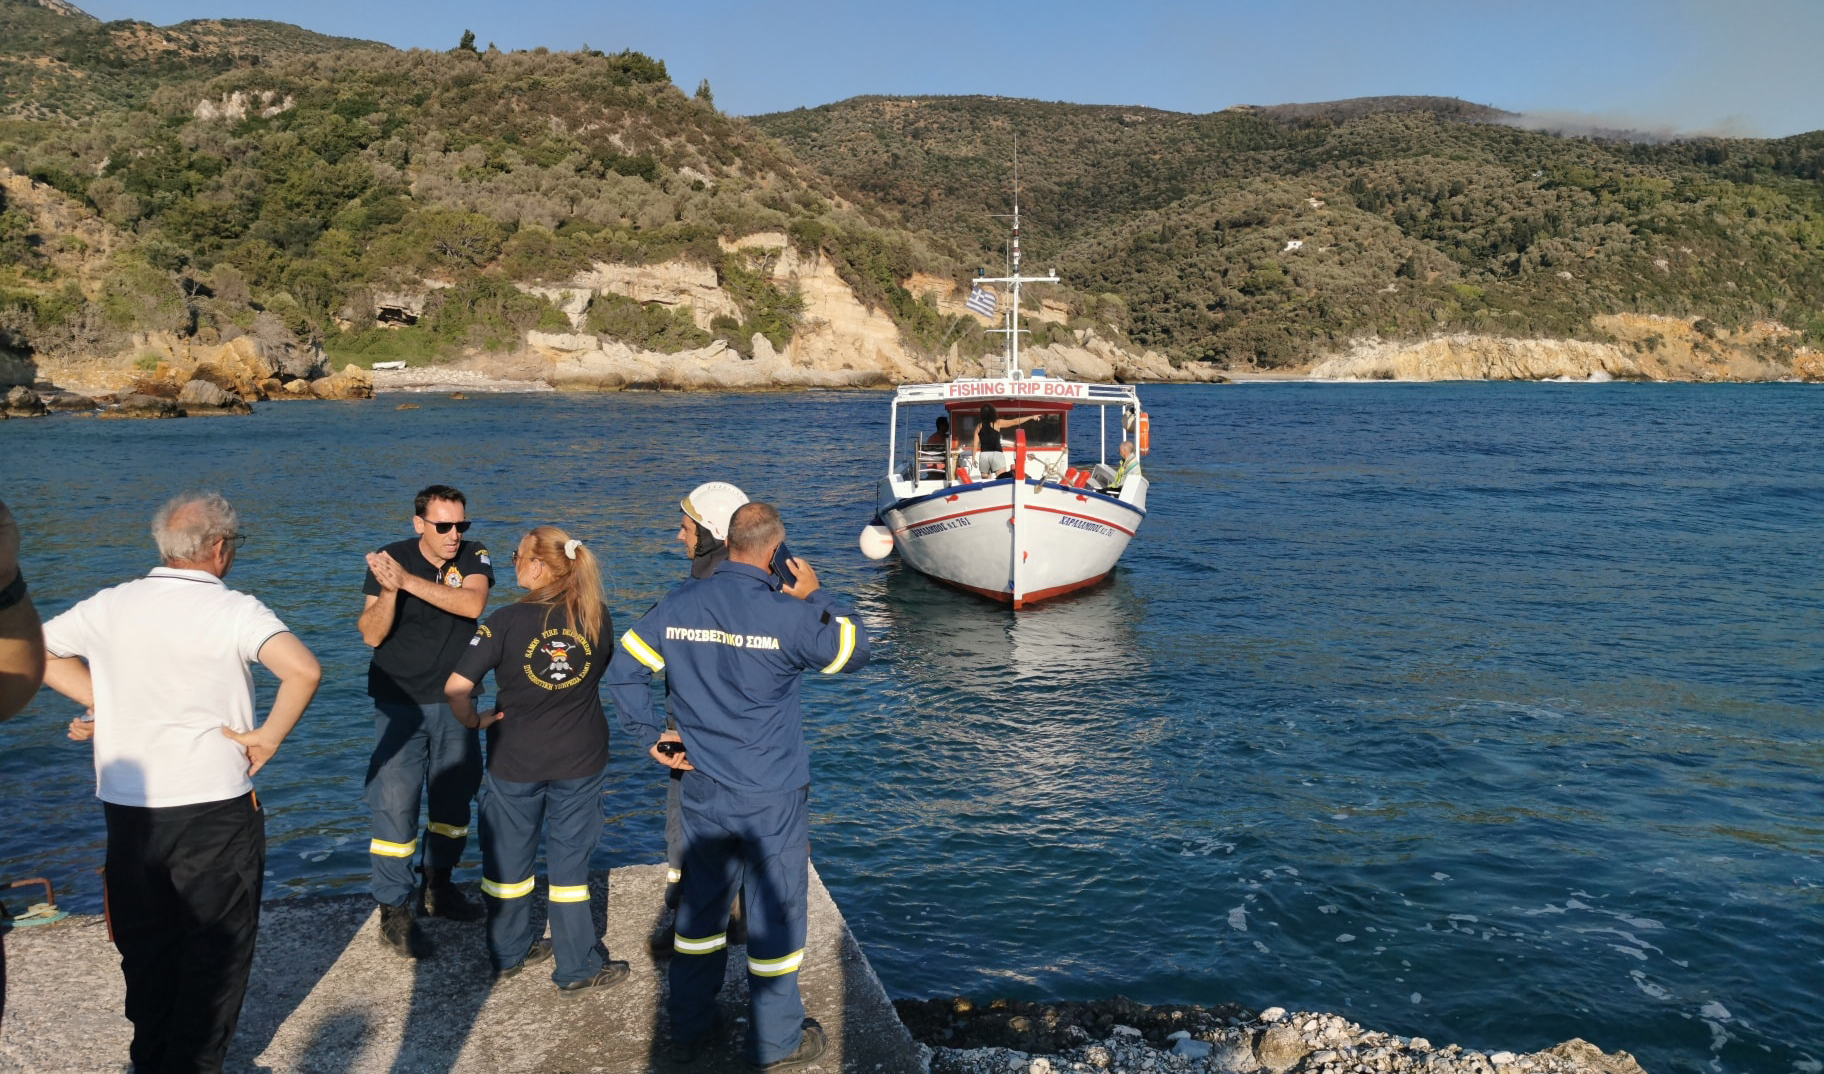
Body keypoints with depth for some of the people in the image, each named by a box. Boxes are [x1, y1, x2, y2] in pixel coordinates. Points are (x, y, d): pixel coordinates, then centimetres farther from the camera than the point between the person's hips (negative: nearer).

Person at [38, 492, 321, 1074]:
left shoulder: (109, 606, 1)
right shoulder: (233, 610, -14)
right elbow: (303, 669, -29)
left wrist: (106, 703, 8)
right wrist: (268, 736, -15)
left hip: (126, 807, 5)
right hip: (214, 808, -5)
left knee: (145, 945, 21)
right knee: (218, 948, 12)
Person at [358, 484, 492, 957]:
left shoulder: (474, 557, -6)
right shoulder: (389, 559, -9)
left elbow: (472, 604, -27)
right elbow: (372, 635, -14)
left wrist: (408, 581, -32)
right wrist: (389, 590, -31)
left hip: (454, 702, 3)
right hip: (401, 704, -3)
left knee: (454, 799, 15)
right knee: (395, 805, -7)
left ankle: (439, 887, 35)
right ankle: (394, 910, 4)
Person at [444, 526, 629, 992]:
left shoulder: (507, 621, -16)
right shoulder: (598, 618, -7)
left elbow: (456, 687, -19)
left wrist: (474, 720, -2)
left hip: (514, 760, -1)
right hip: (580, 760, 2)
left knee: (507, 858, 18)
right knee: (570, 861, 11)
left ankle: (508, 953, 34)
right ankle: (577, 967, 19)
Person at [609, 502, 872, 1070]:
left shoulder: (677, 604, -3)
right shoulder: (787, 614, -18)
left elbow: (622, 666, 3)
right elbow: (853, 650, -4)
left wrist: (651, 734, 10)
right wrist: (816, 595, 3)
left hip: (702, 789, 5)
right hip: (772, 797, -5)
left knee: (700, 907, 19)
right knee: (775, 909, 10)